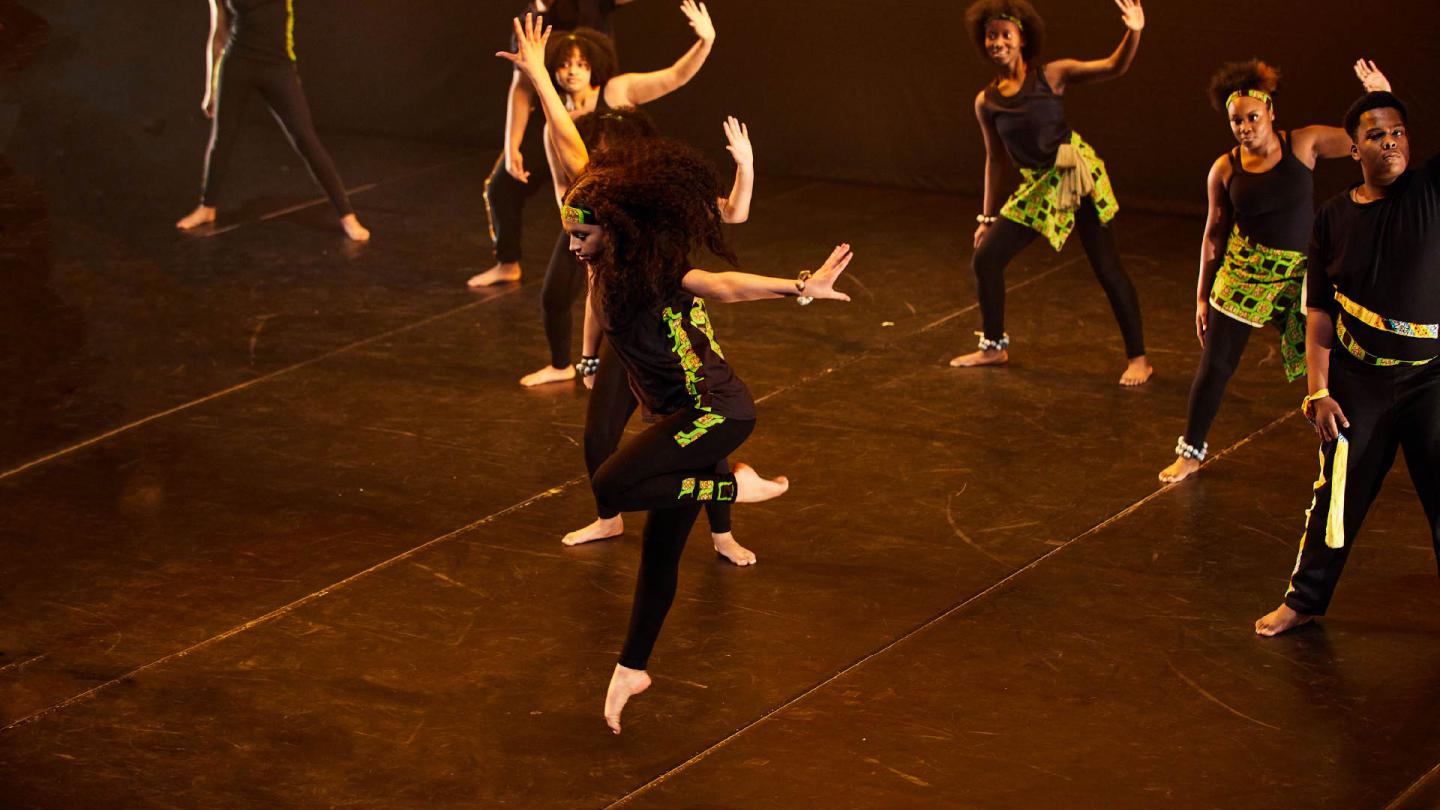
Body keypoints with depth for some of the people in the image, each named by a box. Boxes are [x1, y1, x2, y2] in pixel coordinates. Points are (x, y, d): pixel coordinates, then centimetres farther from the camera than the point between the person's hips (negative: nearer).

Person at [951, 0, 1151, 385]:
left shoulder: (1051, 75, -6)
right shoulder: (986, 102, 5)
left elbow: (1114, 67, -14)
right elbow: (995, 159, 14)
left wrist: (1134, 32, -33)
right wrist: (988, 217, 15)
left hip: (1076, 174, -5)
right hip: (1037, 187, 5)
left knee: (1106, 267, -4)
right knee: (984, 258, 5)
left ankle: (1138, 358, 5)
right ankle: (994, 346, 25)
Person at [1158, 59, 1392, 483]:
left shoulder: (1303, 144, -7)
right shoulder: (1225, 169, -4)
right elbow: (1214, 233, 4)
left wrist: (1381, 97, -25)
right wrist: (1202, 295, 6)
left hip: (1301, 271, -1)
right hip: (1244, 270, 1)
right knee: (1215, 364, 4)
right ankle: (1191, 452, 22)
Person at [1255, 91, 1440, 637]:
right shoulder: (1334, 218, 0)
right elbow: (1319, 312, 4)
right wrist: (1319, 391, -2)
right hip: (1359, 382, 2)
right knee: (1339, 496, 13)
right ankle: (1304, 599, 31)